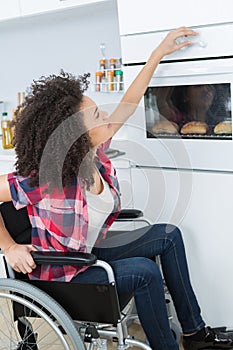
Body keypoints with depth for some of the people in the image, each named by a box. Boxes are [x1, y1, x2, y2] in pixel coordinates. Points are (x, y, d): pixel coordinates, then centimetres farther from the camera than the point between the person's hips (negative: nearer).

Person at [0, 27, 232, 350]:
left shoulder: (93, 153, -11)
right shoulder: (44, 181, -32)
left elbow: (127, 104, -3)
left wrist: (158, 54, -1)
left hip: (92, 253, 8)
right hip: (62, 275, -8)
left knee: (168, 235, 4)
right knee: (144, 271, -25)